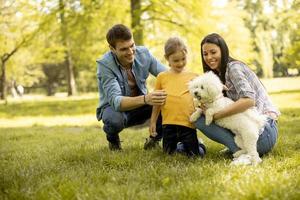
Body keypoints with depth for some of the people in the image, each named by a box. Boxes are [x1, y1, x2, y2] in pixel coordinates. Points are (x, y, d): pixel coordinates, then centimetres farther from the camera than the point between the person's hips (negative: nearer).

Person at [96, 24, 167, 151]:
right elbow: (116, 101, -38)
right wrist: (145, 99, -56)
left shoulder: (143, 53, -15)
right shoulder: (104, 64, -27)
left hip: (140, 107, 4)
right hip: (113, 107, -3)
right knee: (114, 119, -38)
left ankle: (155, 138, 4)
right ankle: (113, 140, 0)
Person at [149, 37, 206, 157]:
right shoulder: (162, 77, 6)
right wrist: (153, 122, 11)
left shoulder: (193, 77, 4)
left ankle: (197, 143, 31)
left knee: (194, 154, -2)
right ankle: (179, 145, 40)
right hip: (169, 123, 1)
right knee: (169, 153, 10)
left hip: (188, 122, -1)